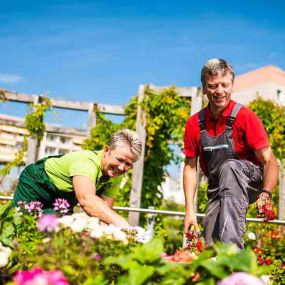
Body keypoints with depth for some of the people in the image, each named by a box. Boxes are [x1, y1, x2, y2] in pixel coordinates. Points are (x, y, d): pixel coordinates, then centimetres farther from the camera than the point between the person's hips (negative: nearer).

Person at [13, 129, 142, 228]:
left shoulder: (115, 175, -16)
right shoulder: (86, 162, -40)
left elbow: (105, 210, -20)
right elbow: (86, 199, -58)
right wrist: (120, 222, -69)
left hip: (63, 201, 7)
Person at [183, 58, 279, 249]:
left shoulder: (245, 117, -15)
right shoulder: (194, 124, -4)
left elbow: (269, 161, -19)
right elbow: (190, 167, 1)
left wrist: (265, 194, -37)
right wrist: (190, 210, -7)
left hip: (250, 181, -4)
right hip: (217, 190, 4)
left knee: (229, 167, -36)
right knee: (210, 247, -8)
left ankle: (232, 249, -44)